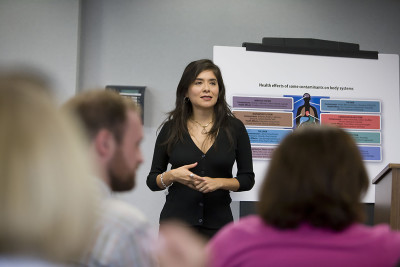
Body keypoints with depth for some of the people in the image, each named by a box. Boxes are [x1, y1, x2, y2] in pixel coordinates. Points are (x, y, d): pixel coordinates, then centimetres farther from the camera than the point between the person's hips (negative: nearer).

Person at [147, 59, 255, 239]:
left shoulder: (234, 128, 2)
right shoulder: (171, 128, 2)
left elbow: (247, 179, 5)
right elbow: (152, 180, 6)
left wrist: (219, 182, -12)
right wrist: (172, 176, -14)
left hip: (218, 223, 0)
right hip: (177, 221, 0)